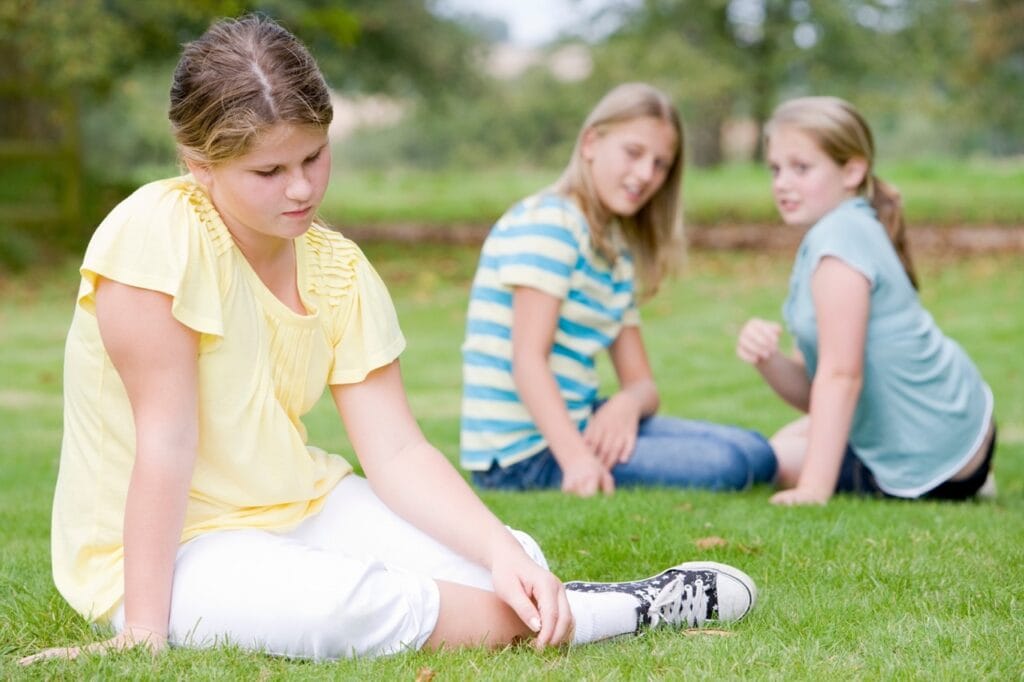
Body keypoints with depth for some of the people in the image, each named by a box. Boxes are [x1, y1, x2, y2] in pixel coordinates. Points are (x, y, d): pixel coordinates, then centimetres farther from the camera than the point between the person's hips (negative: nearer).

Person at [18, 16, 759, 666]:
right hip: (161, 548, -6)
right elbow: (167, 441, -23)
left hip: (298, 509, 6)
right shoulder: (158, 234, -20)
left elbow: (398, 452, -5)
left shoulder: (339, 269, -1)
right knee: (343, 605, -33)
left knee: (514, 562, -18)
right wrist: (145, 631, -23)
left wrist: (503, 554, -19)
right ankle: (628, 613, -19)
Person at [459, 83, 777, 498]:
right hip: (525, 453, -9)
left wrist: (629, 403, -15)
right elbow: (528, 359, -21)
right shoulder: (547, 222, -12)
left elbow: (640, 382, 11)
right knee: (727, 466, -19)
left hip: (580, 422, 9)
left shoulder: (618, 255, 16)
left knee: (755, 454, 7)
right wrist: (575, 458, -34)